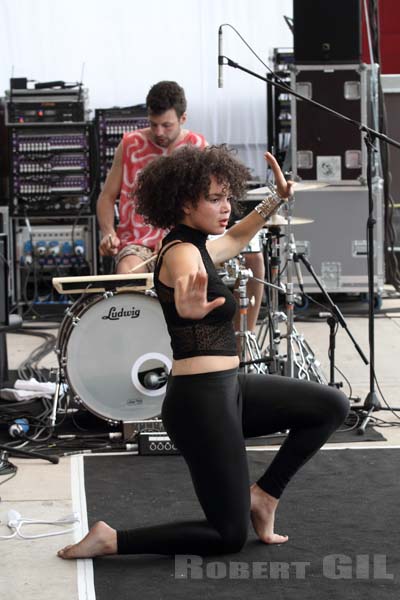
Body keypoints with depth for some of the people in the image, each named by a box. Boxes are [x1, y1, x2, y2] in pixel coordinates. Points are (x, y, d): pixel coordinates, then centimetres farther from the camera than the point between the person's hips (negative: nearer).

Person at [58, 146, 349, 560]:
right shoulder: (181, 253, -19)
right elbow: (186, 280, -46)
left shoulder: (197, 246, 10)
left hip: (227, 390, 10)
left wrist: (277, 199, 30)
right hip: (201, 401, -10)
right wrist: (191, 307, -68)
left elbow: (235, 238, 34)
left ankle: (263, 495, 18)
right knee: (229, 537, -1)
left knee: (331, 407, 14)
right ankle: (110, 541, 2)